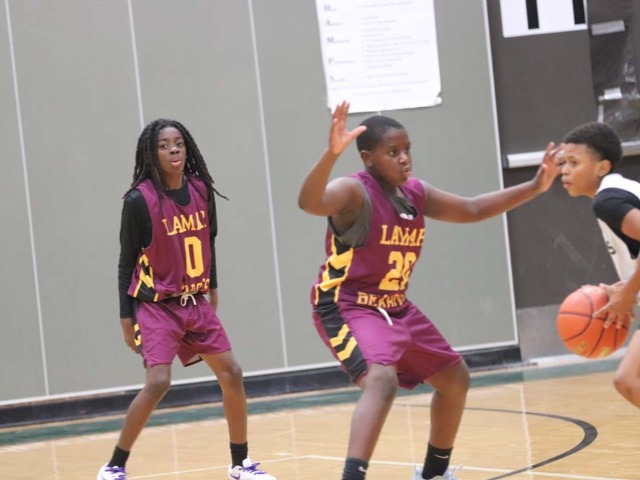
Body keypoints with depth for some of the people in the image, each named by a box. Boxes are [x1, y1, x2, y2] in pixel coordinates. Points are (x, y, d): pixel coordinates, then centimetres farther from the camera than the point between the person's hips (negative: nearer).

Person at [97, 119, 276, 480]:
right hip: (157, 305, -6)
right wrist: (126, 316, -7)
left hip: (196, 303, 6)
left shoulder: (201, 190, -1)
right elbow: (127, 262, -8)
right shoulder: (140, 200, -15)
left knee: (232, 374, 3)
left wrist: (213, 287, 19)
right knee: (158, 383, -19)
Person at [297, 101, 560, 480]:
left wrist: (535, 187, 10)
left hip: (396, 307, 9)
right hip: (348, 306, -9)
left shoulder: (417, 193, 3)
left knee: (455, 378, 18)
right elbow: (309, 201, -42)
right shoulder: (354, 192, -20)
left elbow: (473, 210, 16)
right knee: (382, 381, -35)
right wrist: (332, 153, -60)